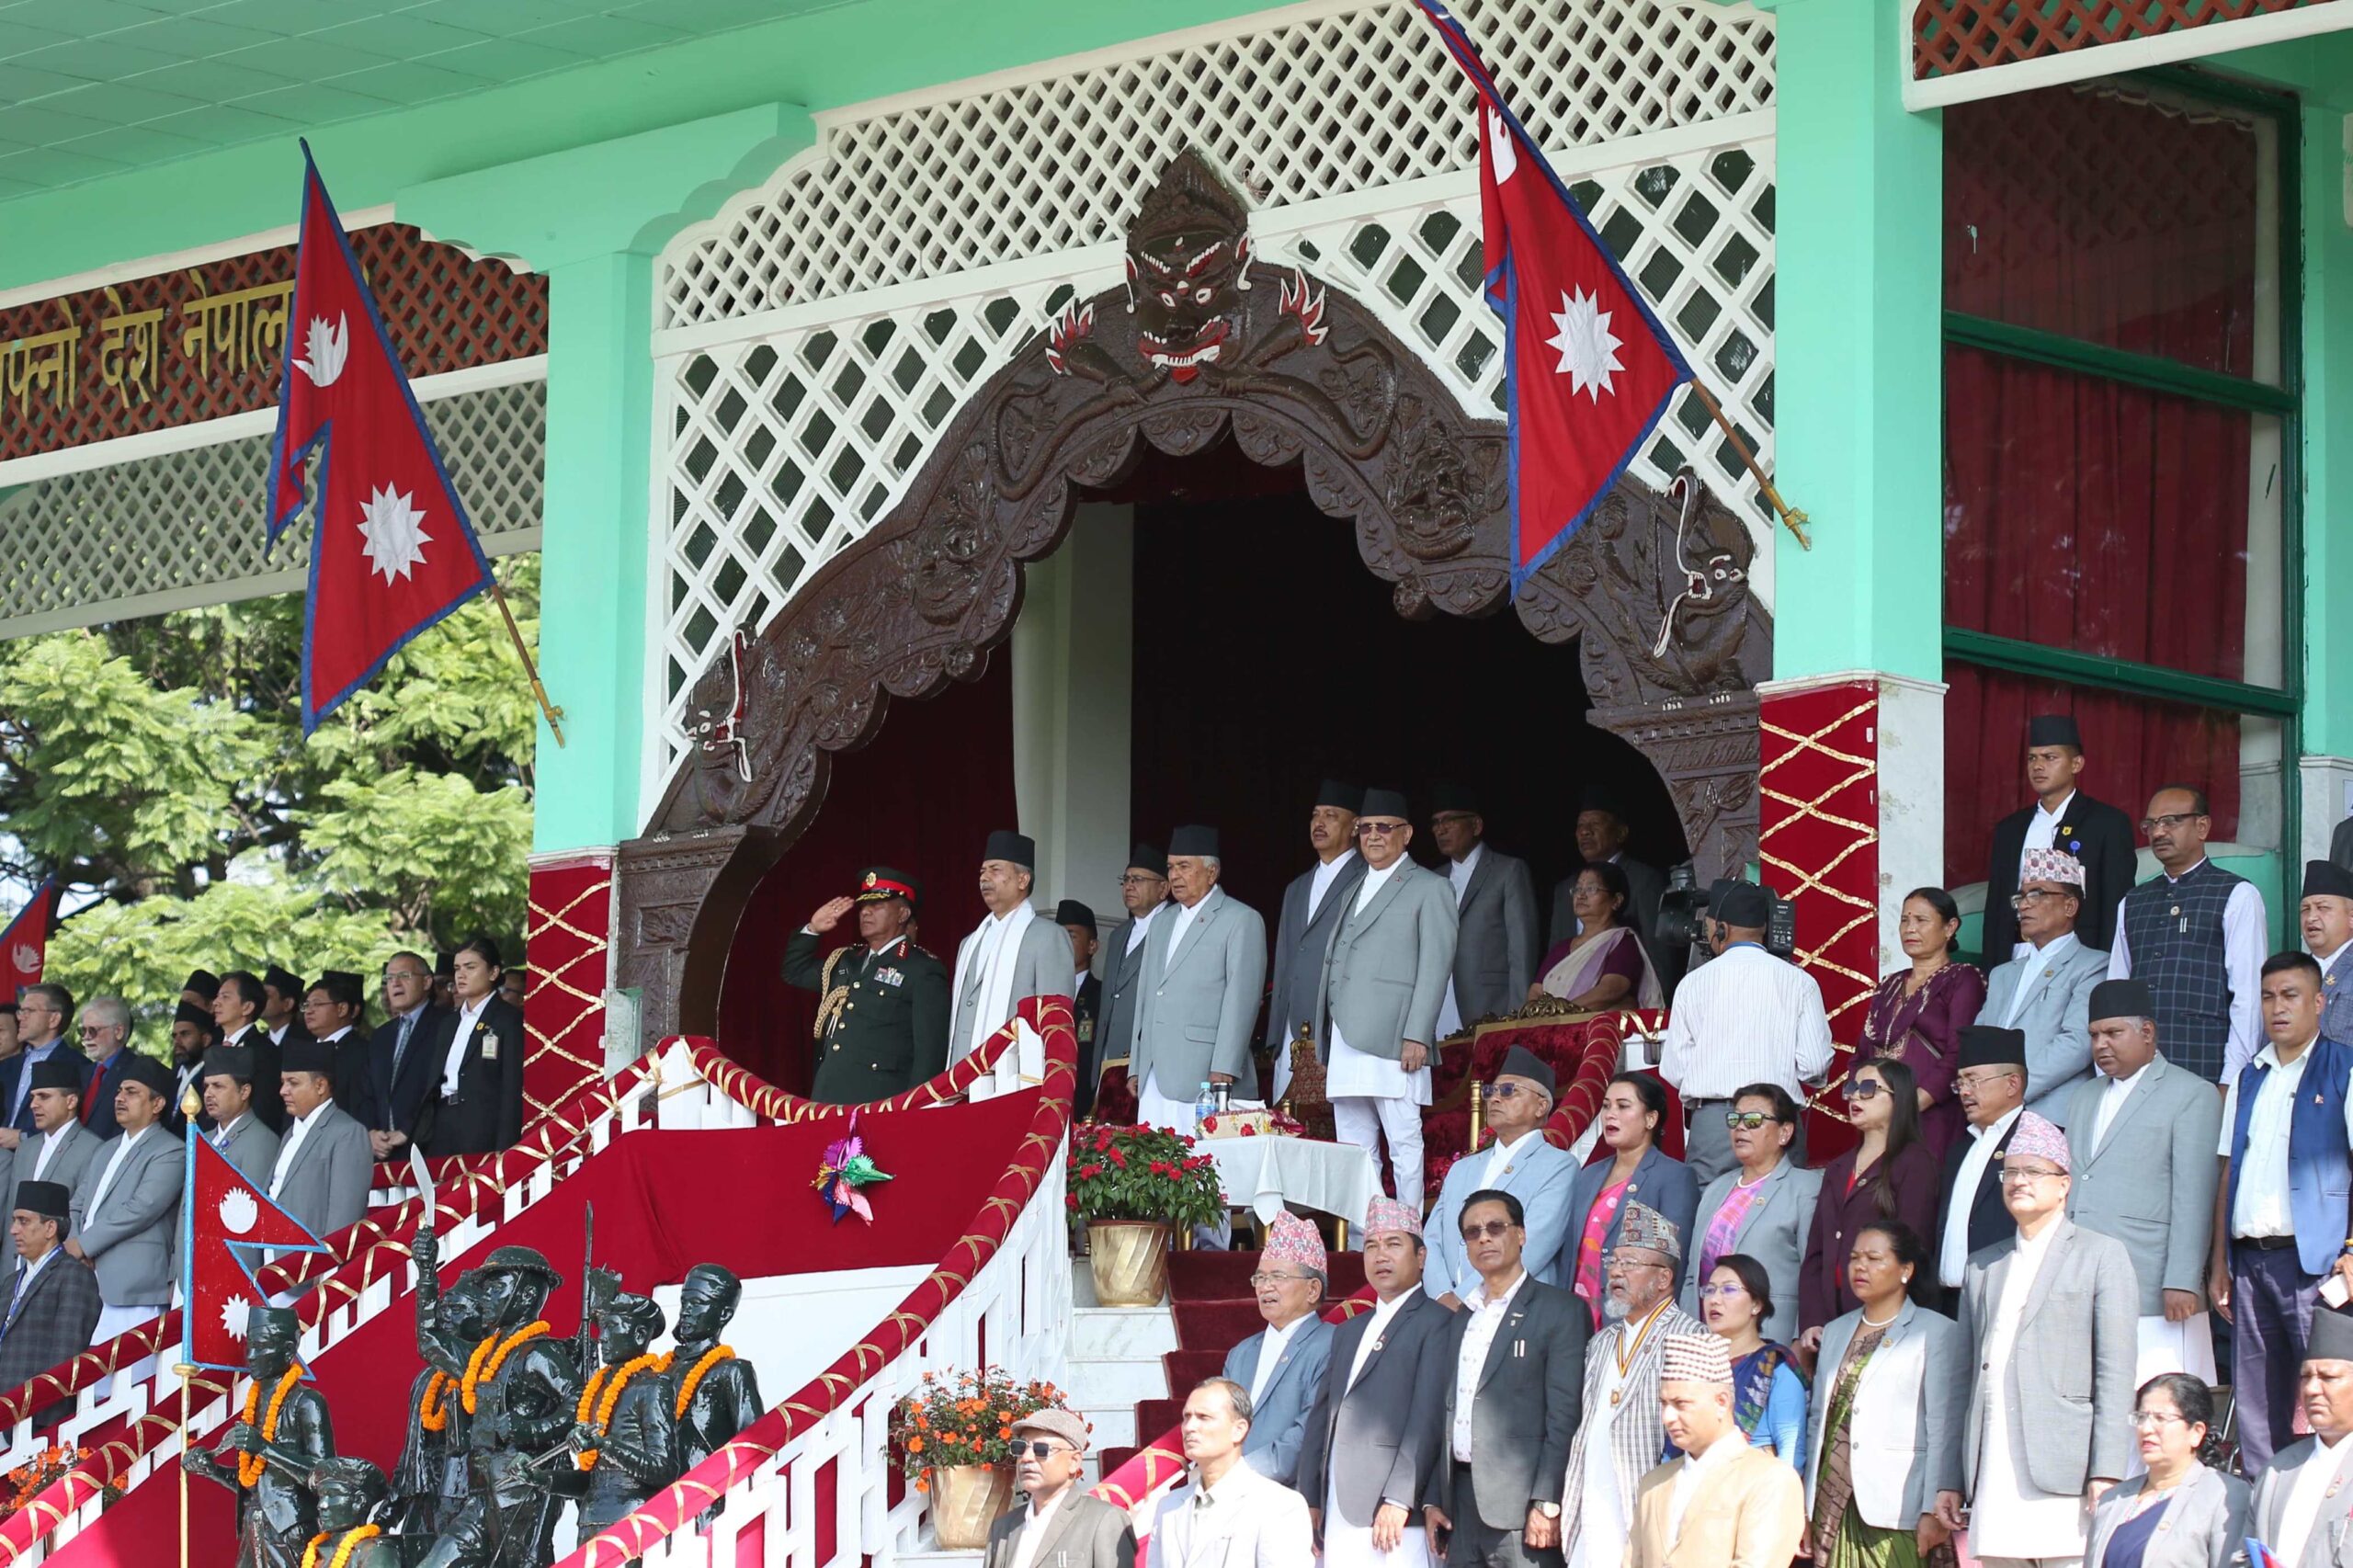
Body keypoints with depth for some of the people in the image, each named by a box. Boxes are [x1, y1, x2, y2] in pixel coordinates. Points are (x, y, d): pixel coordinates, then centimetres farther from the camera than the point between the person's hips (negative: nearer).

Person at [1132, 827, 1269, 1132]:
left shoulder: (1241, 920, 1)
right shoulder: (1162, 925, 25)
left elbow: (1241, 999, -7)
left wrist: (1224, 1070, -16)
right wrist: (1135, 1067, 17)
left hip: (1202, 1075, -7)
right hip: (1154, 1080, 7)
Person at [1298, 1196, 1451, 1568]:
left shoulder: (1436, 1322, -1)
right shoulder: (1348, 1332, 25)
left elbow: (1428, 1418, -10)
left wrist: (1399, 1500, -17)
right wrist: (1309, 1501, 12)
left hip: (1392, 1515, -7)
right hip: (1338, 1517, 7)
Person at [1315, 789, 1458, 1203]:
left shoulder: (1430, 889, 2)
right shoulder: (1356, 891, 24)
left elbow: (1435, 967, -5)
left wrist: (1417, 1036, -15)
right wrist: (1325, 1043, 14)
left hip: (1392, 1044, -7)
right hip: (1346, 1041, 7)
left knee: (1404, 1146, -8)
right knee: (1353, 1149, 6)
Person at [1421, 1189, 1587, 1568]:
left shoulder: (1557, 1312, -1)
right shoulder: (1461, 1320, 20)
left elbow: (1564, 1418, -8)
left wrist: (1547, 1504, -15)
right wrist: (1432, 1500, 11)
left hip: (1519, 1501, -6)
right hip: (1462, 1501, 6)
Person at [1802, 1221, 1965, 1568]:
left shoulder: (1937, 1332, 1)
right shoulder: (1836, 1332, 21)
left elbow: (1945, 1429, -5)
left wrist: (1934, 1510, -11)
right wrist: (1805, 1507, 15)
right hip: (1833, 1508, 5)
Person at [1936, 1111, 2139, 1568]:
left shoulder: (2102, 1256, 6)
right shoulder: (1983, 1268, 23)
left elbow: (2115, 1372, -2)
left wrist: (2106, 1475, -11)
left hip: (2062, 1476, -5)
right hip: (1991, 1481, 5)